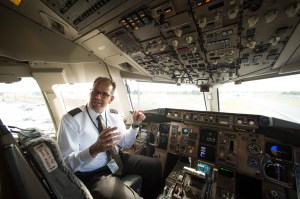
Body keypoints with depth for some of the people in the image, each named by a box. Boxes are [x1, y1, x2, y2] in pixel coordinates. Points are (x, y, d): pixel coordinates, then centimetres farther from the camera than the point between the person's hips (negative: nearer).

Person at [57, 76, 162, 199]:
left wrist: (135, 125, -10)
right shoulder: (71, 119, -15)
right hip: (92, 173, -4)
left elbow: (125, 143, 7)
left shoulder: (114, 115, -1)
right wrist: (94, 149, -37)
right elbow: (65, 163, -18)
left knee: (155, 165, 3)